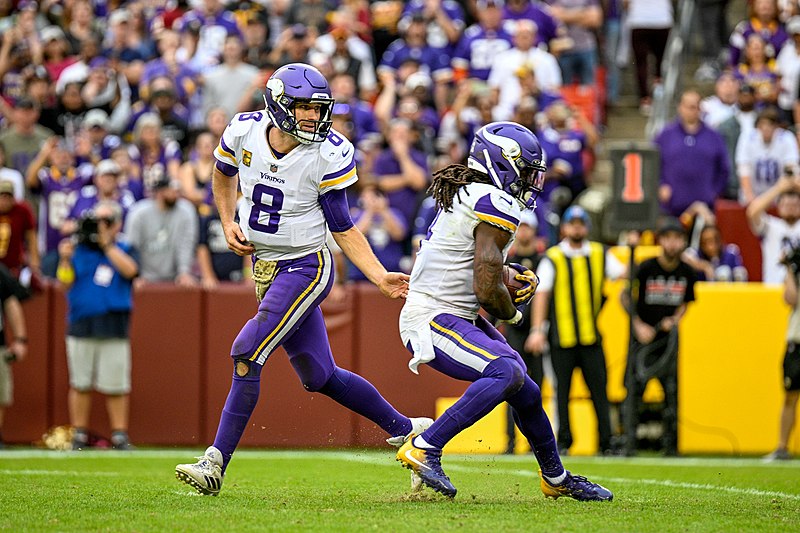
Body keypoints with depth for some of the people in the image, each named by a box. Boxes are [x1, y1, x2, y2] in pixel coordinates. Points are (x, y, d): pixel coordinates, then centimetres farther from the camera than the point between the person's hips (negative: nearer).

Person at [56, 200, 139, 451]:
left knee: (115, 386, -1)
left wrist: (106, 244, -12)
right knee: (80, 384, 5)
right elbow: (65, 283, 5)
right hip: (80, 327, 1)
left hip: (113, 328, -1)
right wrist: (65, 260, -12)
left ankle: (120, 436, 4)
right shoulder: (79, 249, 10)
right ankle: (79, 435, 12)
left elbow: (129, 270, -13)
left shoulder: (124, 250, 8)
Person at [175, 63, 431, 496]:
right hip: (265, 267, 5)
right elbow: (223, 174, 18)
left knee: (247, 354, -18)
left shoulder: (329, 155, -15)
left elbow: (343, 228, -6)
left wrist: (381, 278, -14)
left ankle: (216, 463, -13)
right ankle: (402, 428, 27)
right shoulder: (244, 132, -6)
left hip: (306, 267, -5)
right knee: (319, 375, 10)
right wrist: (228, 224, 3)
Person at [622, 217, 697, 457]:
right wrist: (639, 326, -16)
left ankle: (671, 444, 10)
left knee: (672, 390, 3)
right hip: (643, 337, -3)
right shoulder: (646, 268, -9)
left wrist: (675, 320, -4)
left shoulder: (687, 273, 3)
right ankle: (629, 443, -4)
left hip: (669, 337, 3)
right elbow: (628, 299, -5)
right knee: (634, 389, -7)